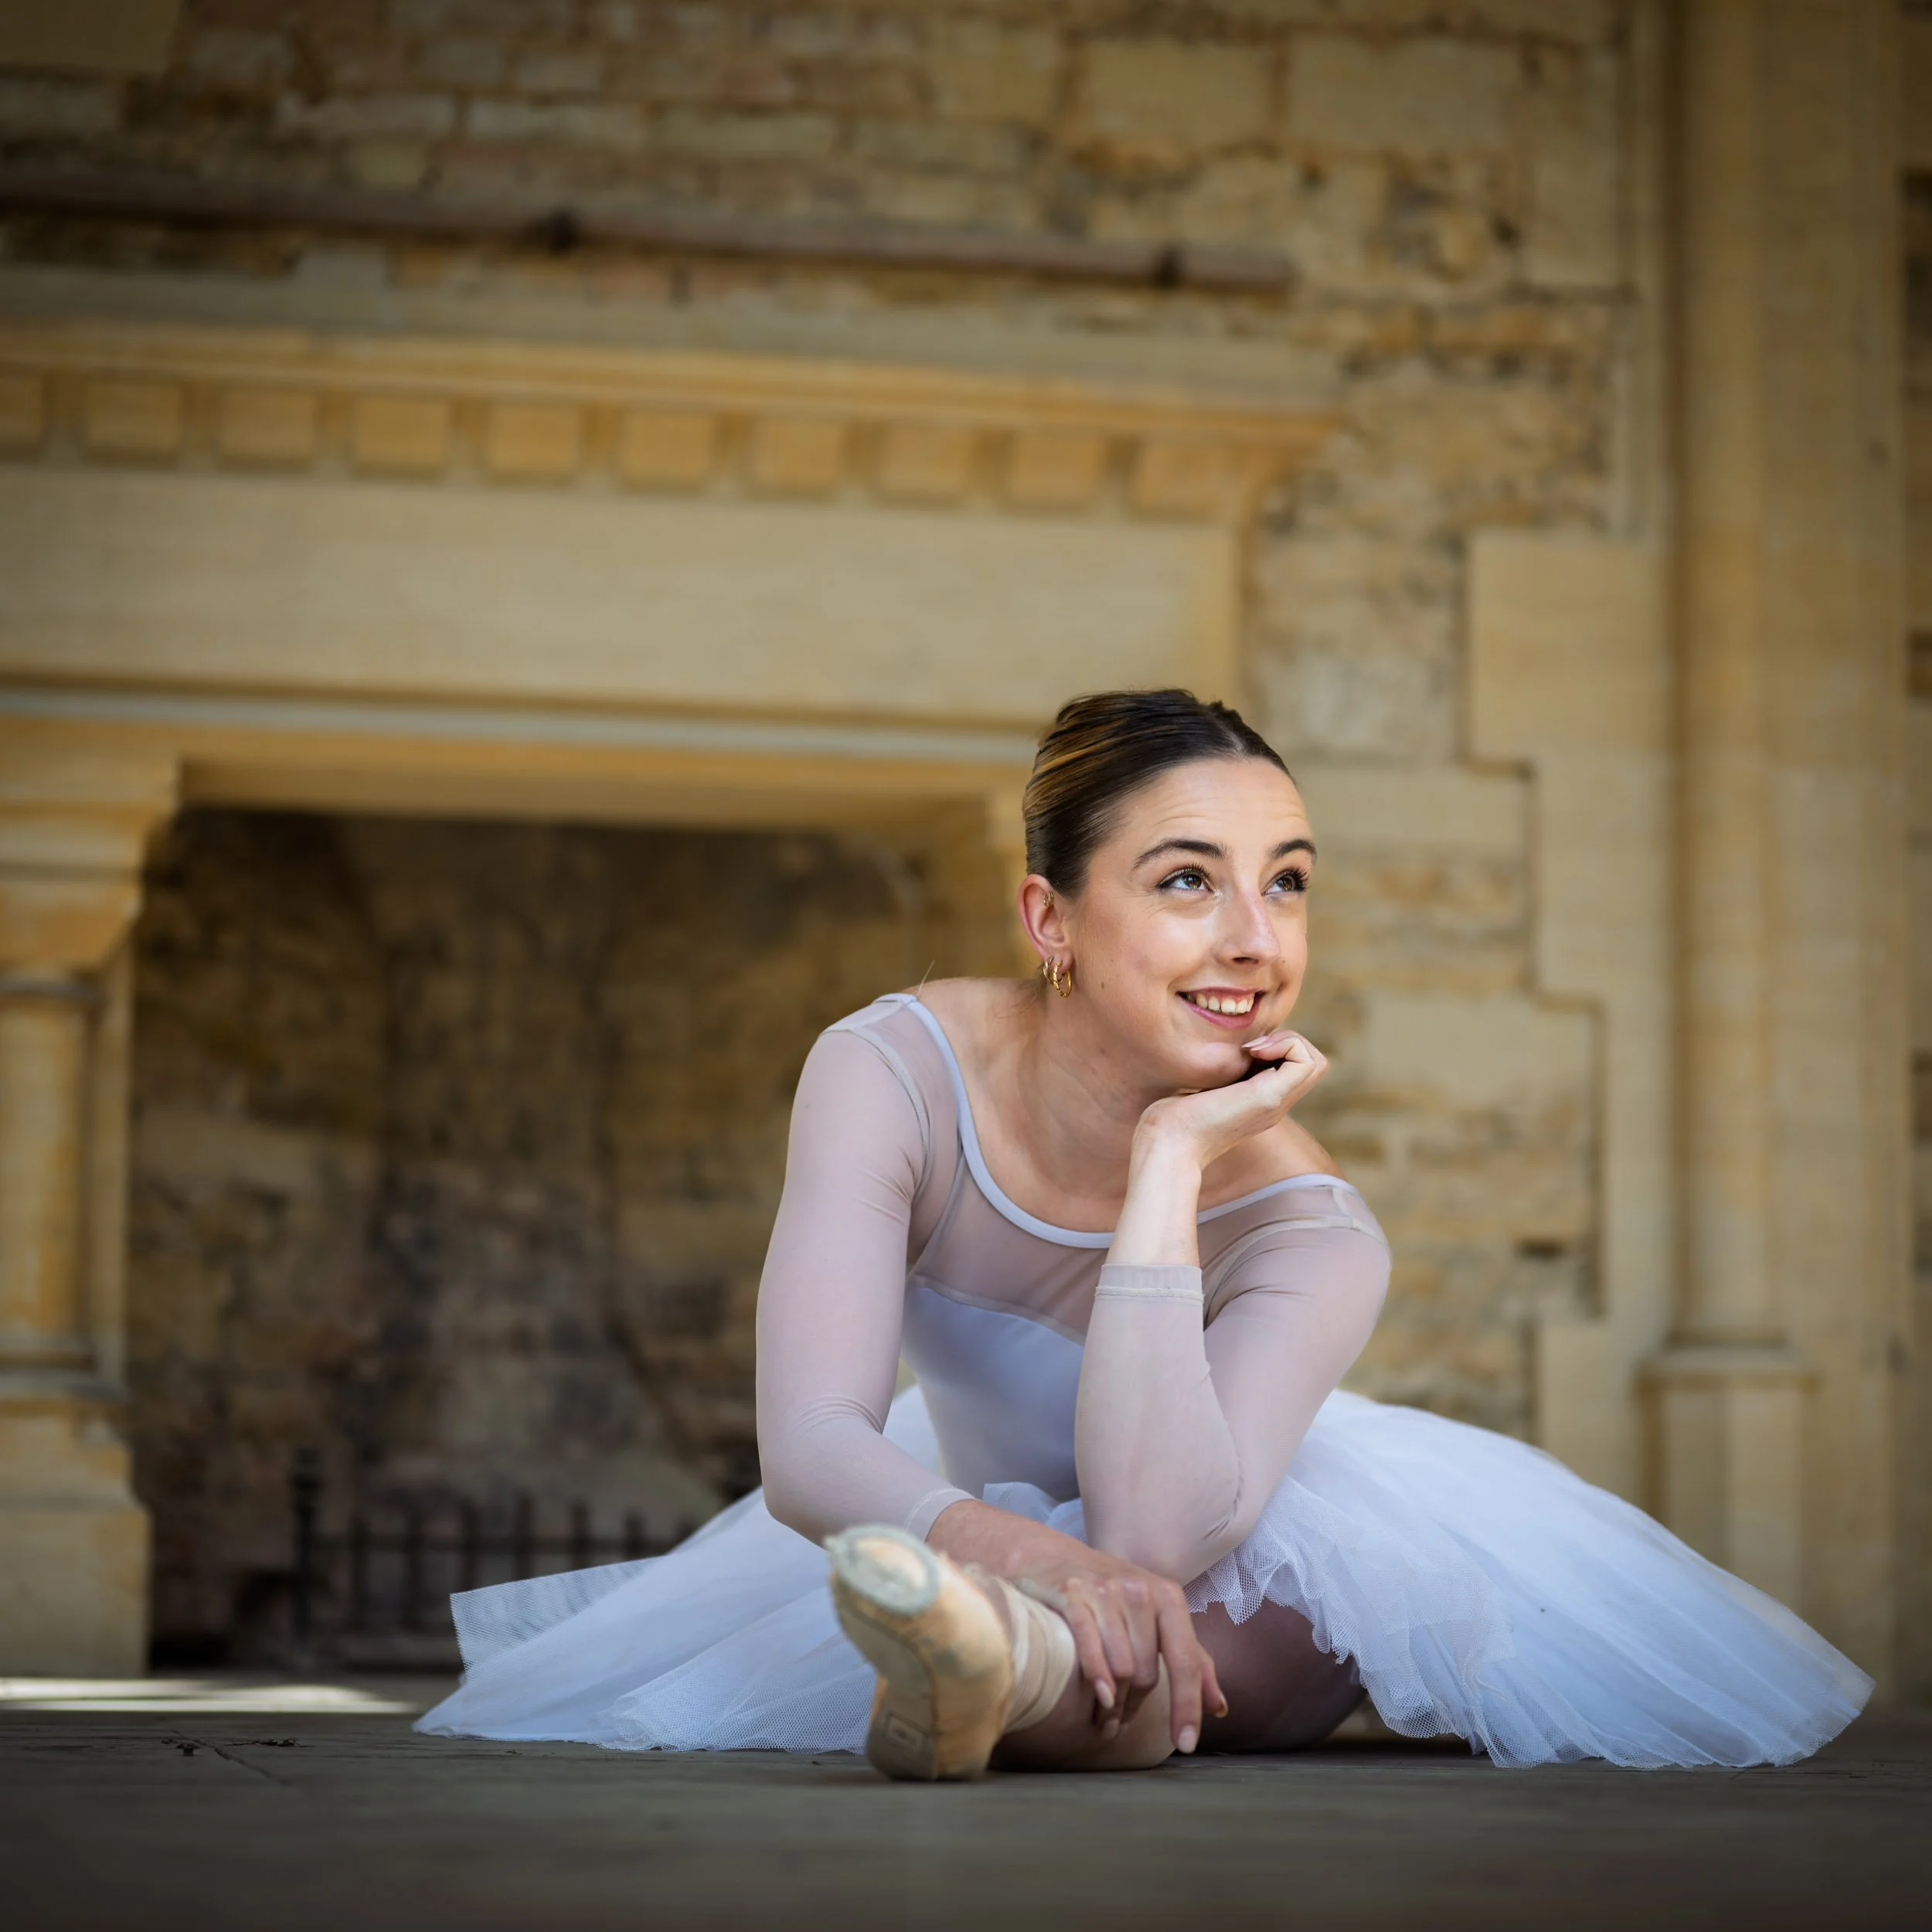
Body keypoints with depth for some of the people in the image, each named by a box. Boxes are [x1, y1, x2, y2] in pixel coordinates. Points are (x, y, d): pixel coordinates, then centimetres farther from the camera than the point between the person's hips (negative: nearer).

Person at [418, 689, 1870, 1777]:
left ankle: (1026, 1684, -59)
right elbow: (811, 1442, -37)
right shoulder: (896, 1074, -27)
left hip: (1251, 1581, -5)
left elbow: (1155, 1536, -44)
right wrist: (1042, 1562, -57)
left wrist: (1173, 1161, -42)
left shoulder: (1311, 1237, -29)